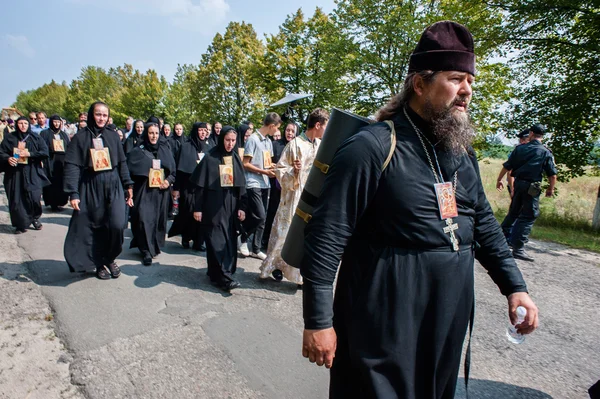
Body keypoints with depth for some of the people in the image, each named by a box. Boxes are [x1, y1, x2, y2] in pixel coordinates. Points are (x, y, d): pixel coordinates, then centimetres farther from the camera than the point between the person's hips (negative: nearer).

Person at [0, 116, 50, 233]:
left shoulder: (36, 138, 6)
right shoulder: (9, 138, 7)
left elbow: (45, 152, -3)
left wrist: (30, 154, -15)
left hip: (32, 174, -1)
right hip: (14, 174, 1)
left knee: (34, 197, -7)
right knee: (16, 199, 1)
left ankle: (35, 218, 19)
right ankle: (20, 224, 13)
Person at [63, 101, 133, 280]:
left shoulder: (113, 136, 8)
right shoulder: (80, 137, 0)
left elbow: (122, 162, 12)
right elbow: (72, 166, -5)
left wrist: (128, 185, 8)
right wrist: (73, 193, -13)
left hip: (113, 186, 1)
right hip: (91, 187, -1)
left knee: (117, 224, -11)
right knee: (95, 227, 6)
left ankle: (110, 258, 13)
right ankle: (100, 263, 23)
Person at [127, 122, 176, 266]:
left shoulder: (165, 150, 8)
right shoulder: (138, 151, 1)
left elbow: (173, 169, 8)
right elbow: (132, 169, -4)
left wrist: (168, 180, -7)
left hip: (161, 191, 3)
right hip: (144, 191, -3)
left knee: (159, 219, 9)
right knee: (144, 219, -9)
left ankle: (155, 246, 26)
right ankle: (147, 251, -1)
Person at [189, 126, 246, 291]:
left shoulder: (236, 158, 8)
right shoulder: (210, 158, -5)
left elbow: (241, 185, 10)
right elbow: (199, 185, -5)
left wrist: (241, 207, 5)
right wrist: (197, 208, -8)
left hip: (230, 206, 5)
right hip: (213, 207, -5)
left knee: (229, 240, 7)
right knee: (217, 241, -5)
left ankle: (216, 273, 21)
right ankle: (223, 277, -1)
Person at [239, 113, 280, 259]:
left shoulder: (268, 141, 11)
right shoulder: (253, 139, -11)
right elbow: (245, 164, -12)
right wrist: (264, 172, -14)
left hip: (265, 184, 8)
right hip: (253, 184, -8)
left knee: (262, 218, 9)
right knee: (259, 216, -13)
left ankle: (256, 249, 19)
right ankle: (243, 237, 13)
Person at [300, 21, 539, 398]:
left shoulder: (463, 152, 7)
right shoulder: (372, 148, -19)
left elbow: (483, 223, 16)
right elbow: (325, 238, -20)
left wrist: (514, 285, 8)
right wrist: (318, 321, -17)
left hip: (449, 321, 8)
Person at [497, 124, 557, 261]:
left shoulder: (520, 148, 3)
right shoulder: (546, 152, -4)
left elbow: (507, 166, 5)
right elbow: (552, 174, -5)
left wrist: (499, 179, 18)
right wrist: (551, 188, 10)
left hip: (518, 183, 4)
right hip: (532, 188, -4)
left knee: (514, 212, 22)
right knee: (528, 216, -2)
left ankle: (503, 235, 33)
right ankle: (517, 248, -5)